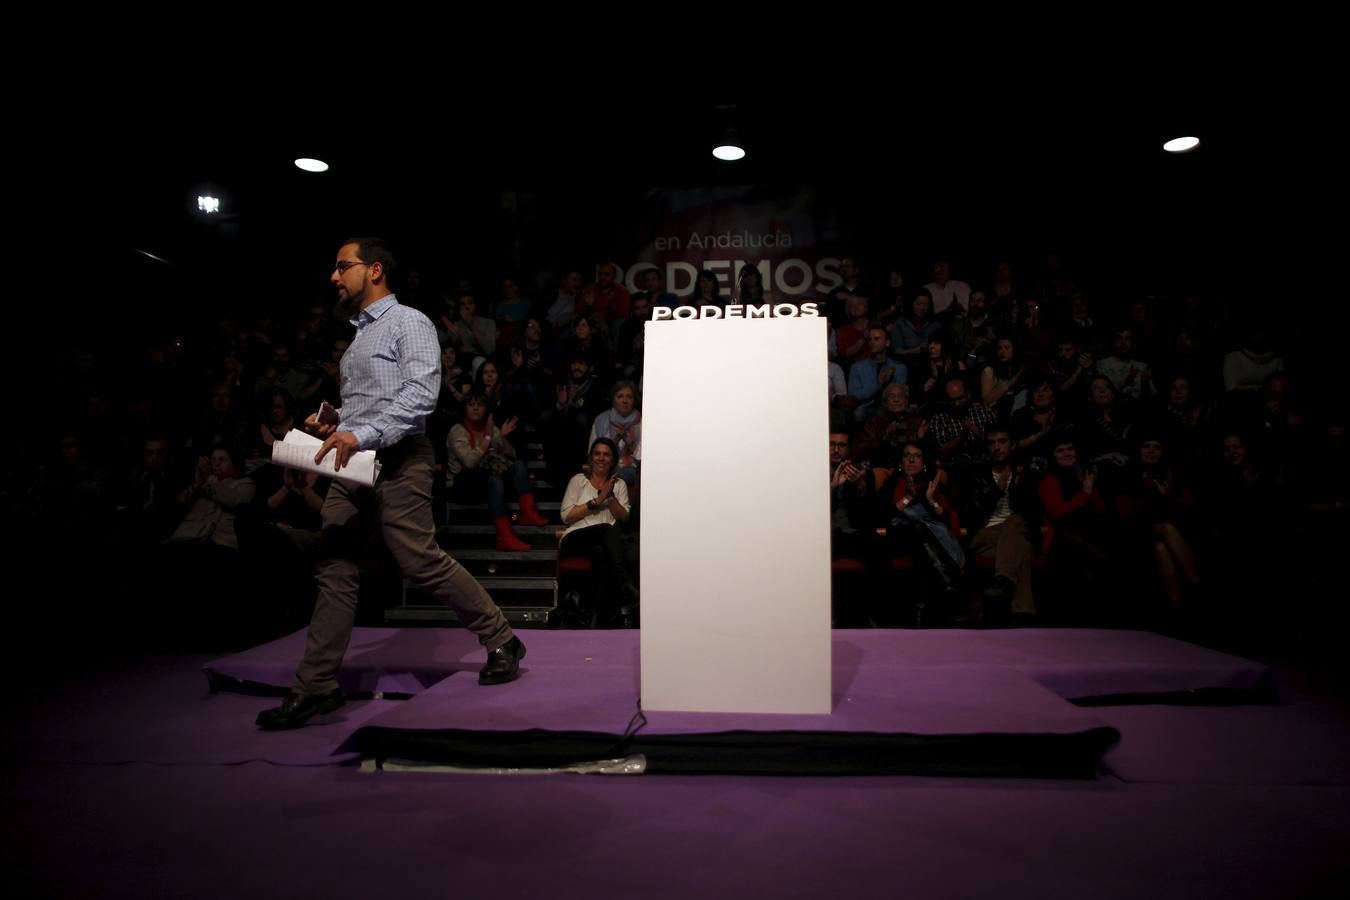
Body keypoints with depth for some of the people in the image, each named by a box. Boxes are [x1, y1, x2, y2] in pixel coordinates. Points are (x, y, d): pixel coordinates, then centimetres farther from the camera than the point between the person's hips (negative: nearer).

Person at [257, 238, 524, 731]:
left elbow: (421, 395, -17)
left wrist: (362, 435, -24)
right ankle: (316, 686, 11)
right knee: (335, 570, 5)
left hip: (396, 461, -8)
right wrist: (335, 422, 11)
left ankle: (500, 640, 7)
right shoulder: (358, 335, 24)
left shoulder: (409, 323, -3)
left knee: (421, 561, -10)